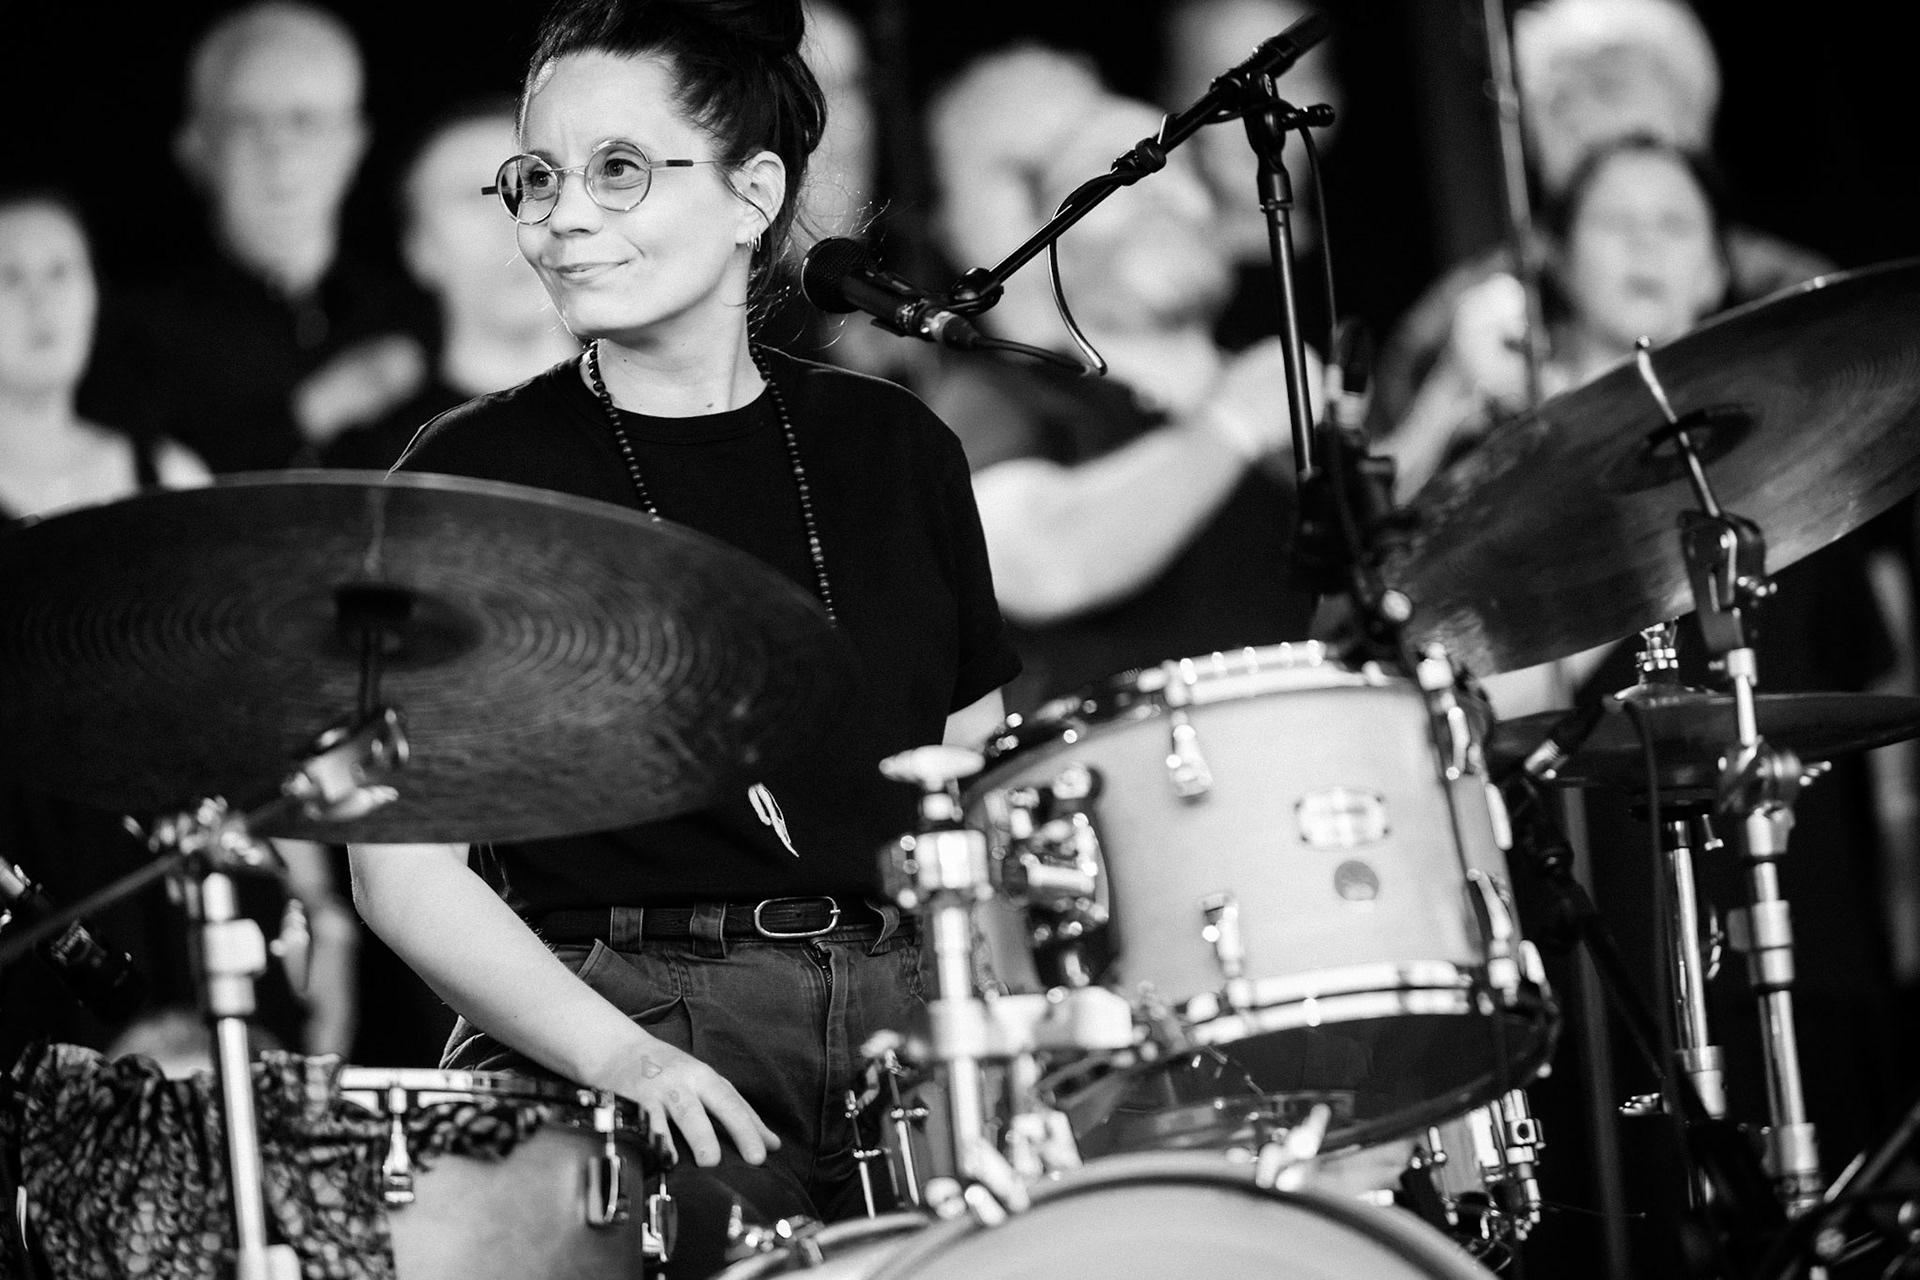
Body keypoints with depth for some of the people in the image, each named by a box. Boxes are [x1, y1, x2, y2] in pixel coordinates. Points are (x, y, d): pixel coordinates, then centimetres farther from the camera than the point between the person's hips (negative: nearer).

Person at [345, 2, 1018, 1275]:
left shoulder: (892, 449, 13)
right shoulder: (471, 477, 3)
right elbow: (406, 871, -2)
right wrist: (617, 1050, -17)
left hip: (900, 1015, 3)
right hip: (602, 1016, -3)